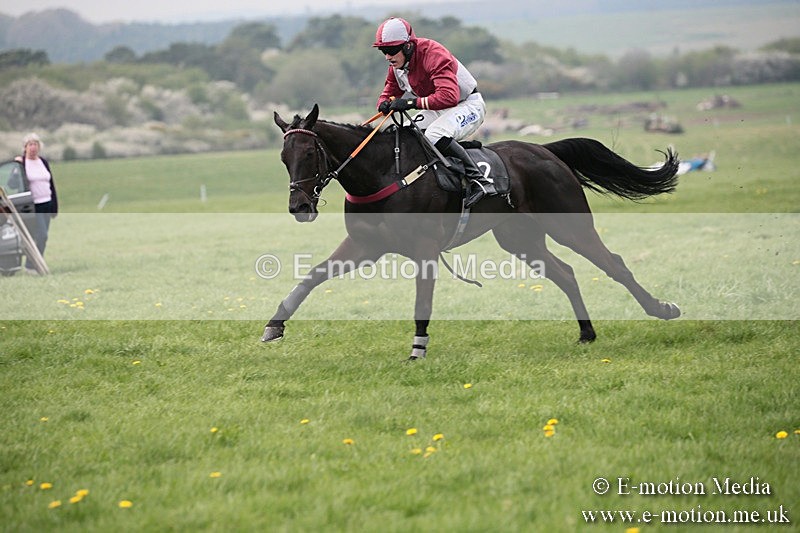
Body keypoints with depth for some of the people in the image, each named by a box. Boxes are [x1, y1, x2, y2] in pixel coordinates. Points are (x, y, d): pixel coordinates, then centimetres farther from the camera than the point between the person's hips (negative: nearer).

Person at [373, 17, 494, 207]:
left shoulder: (433, 54, -29)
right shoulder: (397, 65, -2)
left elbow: (449, 96, -40)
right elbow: (388, 93, 7)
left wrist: (413, 102, -45)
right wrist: (385, 104, -19)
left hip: (468, 105, -9)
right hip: (437, 111, 9)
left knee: (435, 135, -35)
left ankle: (479, 180, -30)